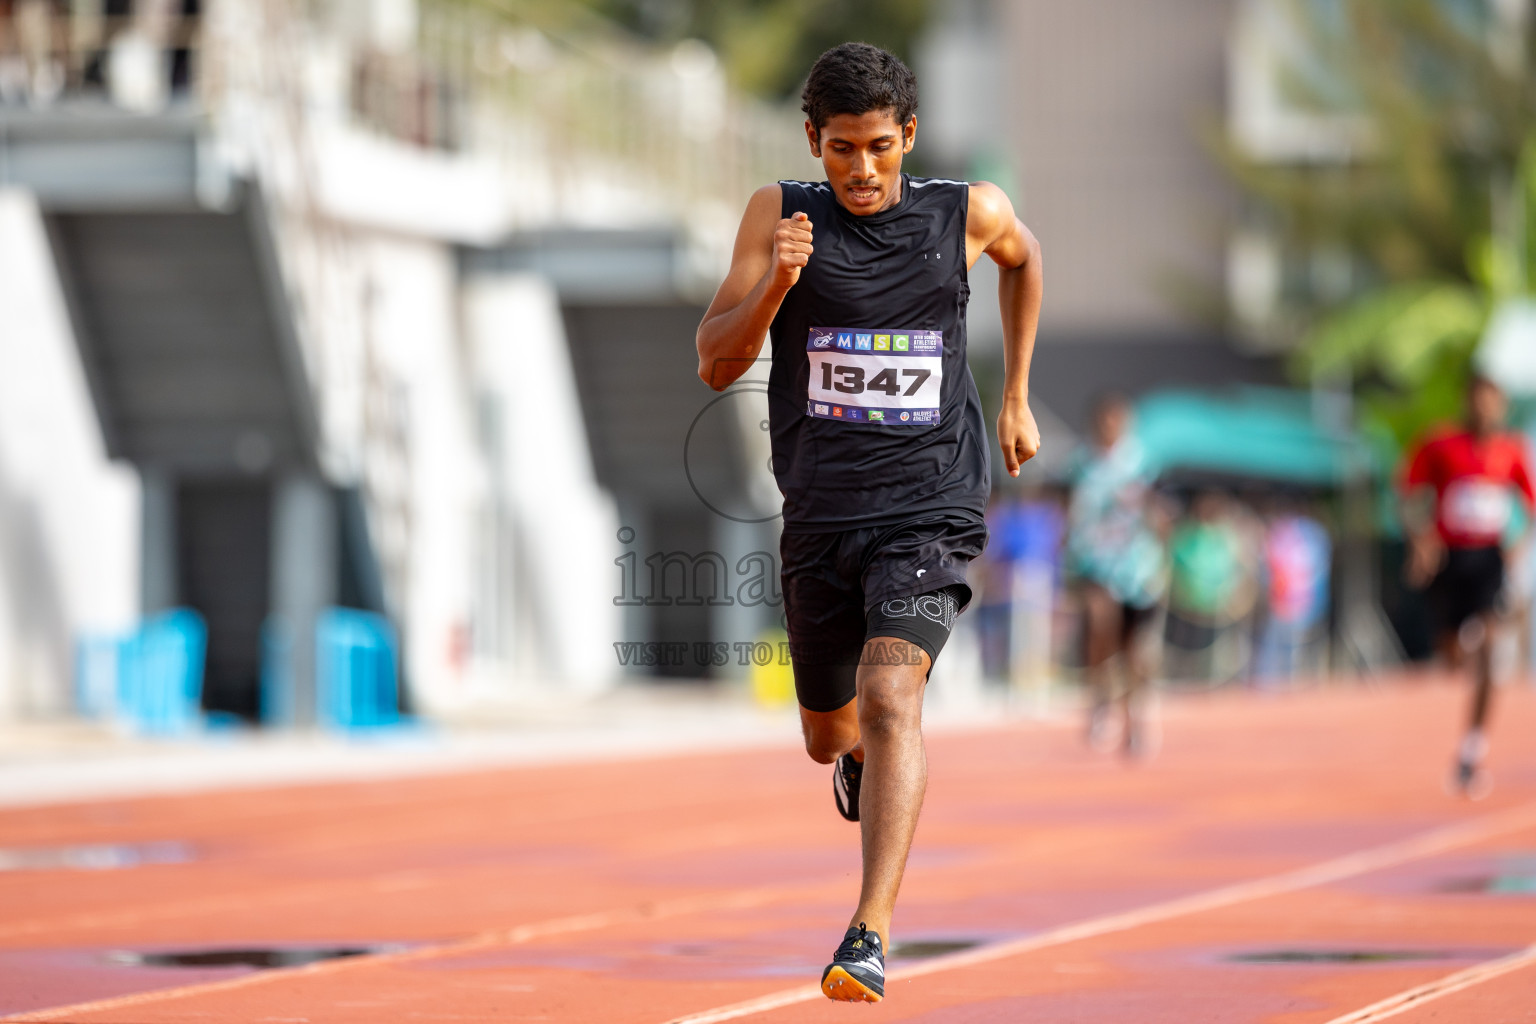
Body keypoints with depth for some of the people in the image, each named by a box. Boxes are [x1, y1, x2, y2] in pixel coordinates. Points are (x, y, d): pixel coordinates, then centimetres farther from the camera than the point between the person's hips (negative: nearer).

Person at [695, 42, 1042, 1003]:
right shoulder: (781, 214, -3)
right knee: (828, 733, 18)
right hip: (820, 517, 3)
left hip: (929, 512, -2)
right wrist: (774, 283, -24)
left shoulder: (969, 213, -2)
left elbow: (1024, 259, 23)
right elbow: (715, 364, -6)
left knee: (891, 695, -24)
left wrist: (1018, 400, 22)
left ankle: (873, 935, -30)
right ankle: (862, 758, 58)